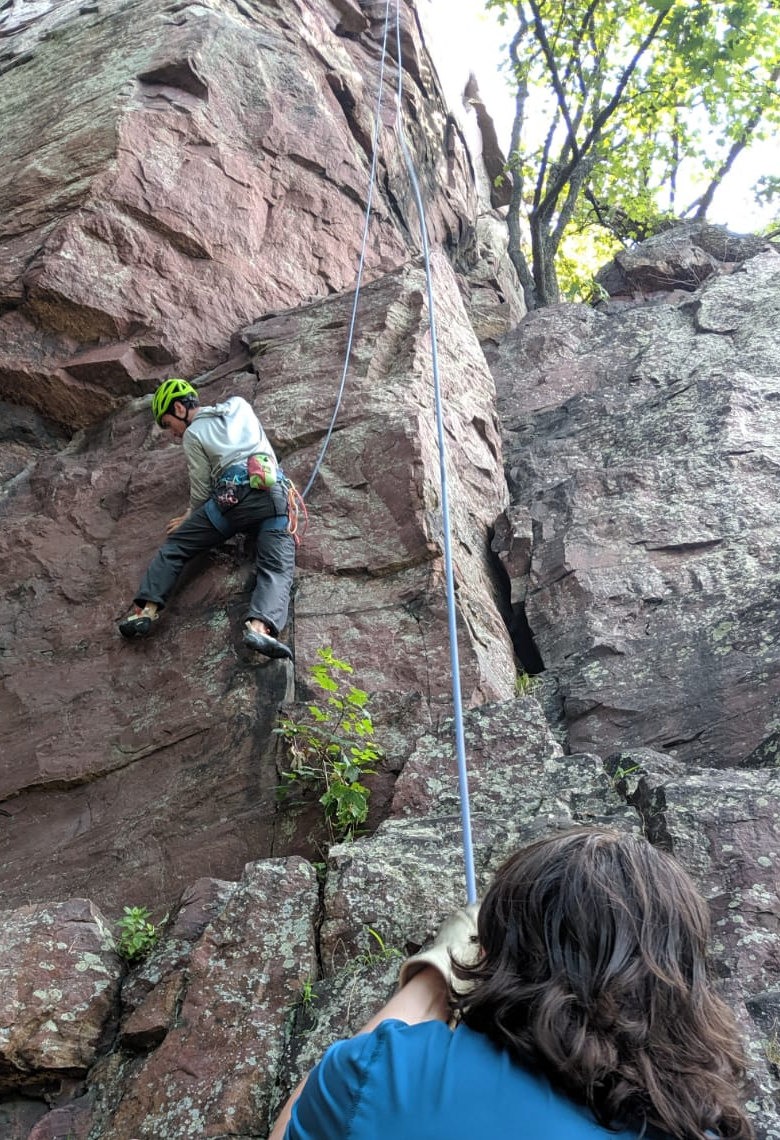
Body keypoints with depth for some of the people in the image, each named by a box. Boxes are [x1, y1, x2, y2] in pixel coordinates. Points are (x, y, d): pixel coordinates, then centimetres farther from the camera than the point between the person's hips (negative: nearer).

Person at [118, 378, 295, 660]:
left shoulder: (192, 435, 14)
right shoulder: (240, 404, 27)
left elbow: (202, 490, 13)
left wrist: (191, 519, 30)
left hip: (231, 496, -3)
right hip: (274, 492, 3)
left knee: (174, 546, 12)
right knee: (277, 568, -12)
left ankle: (147, 610, -2)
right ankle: (260, 626, -38)